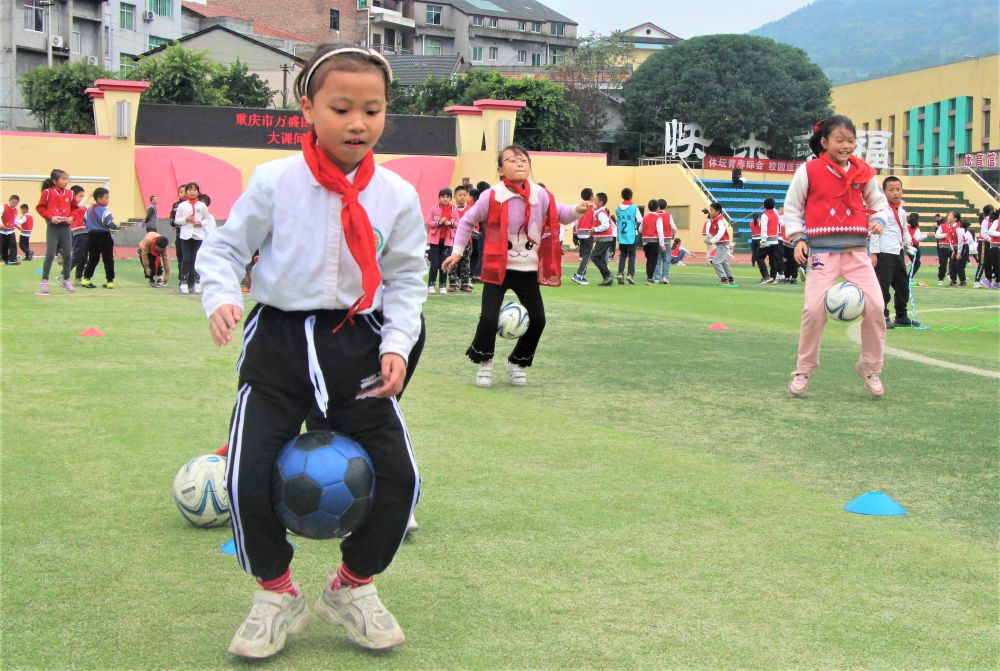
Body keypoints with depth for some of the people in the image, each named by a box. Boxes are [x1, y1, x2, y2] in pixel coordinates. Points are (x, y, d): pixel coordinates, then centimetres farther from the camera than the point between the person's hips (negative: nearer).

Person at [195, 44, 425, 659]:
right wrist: (222, 297, -16)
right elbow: (225, 247, 3)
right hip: (279, 341, -1)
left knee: (399, 476, -4)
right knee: (247, 480, -11)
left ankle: (353, 586, 24)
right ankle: (276, 596, 17)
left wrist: (397, 344, -6)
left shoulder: (397, 196, -2)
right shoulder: (275, 182, -7)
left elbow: (406, 279, 7)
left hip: (356, 345, 2)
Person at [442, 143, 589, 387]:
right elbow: (467, 221, 2)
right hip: (497, 268, -3)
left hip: (528, 270, 4)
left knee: (537, 320, 1)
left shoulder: (541, 196, -3)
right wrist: (457, 251, 3)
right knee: (489, 318, -14)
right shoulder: (491, 197, -12)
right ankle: (483, 363, 13)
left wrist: (577, 211, -8)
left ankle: (517, 363, 25)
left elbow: (559, 214, 13)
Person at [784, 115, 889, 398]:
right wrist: (798, 239, -5)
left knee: (875, 305, -7)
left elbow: (879, 202, 21)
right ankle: (803, 370, 7)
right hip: (822, 251, -3)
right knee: (814, 308, -13)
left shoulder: (863, 172, 8)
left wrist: (878, 220, 0)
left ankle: (870, 368, 12)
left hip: (856, 250, 3)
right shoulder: (809, 171, -1)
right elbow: (791, 207, 6)